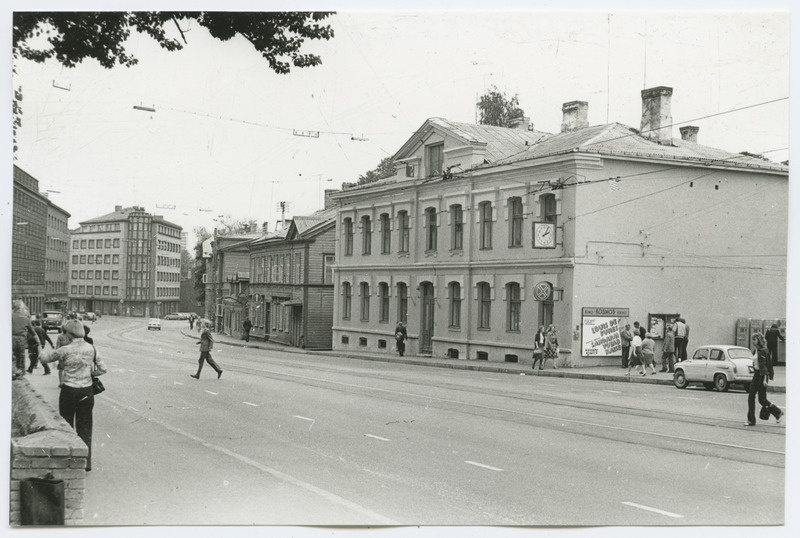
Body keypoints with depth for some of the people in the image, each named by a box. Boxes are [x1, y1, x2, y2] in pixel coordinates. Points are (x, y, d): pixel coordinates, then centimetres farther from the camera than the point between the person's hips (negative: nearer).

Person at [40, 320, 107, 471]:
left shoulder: (66, 350, -14)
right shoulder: (91, 348, -3)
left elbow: (44, 358, -3)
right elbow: (102, 369, 1)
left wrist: (55, 351, 15)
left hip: (69, 391, -3)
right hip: (87, 391, 3)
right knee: (85, 428, 12)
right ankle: (86, 462, 13)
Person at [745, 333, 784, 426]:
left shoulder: (763, 351, -15)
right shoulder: (757, 350, 12)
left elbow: (764, 365, -20)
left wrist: (765, 379, -23)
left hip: (762, 376, -9)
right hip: (756, 375, 9)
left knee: (762, 399, -2)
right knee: (751, 397, 5)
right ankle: (751, 420, 8)